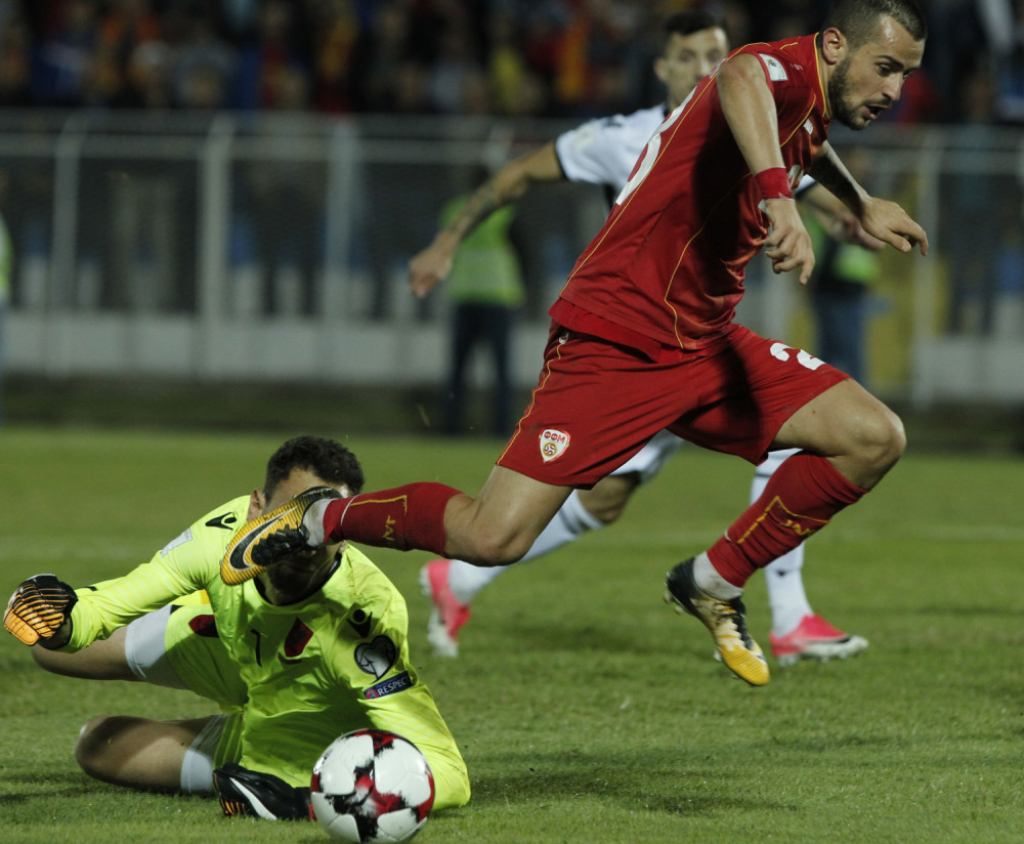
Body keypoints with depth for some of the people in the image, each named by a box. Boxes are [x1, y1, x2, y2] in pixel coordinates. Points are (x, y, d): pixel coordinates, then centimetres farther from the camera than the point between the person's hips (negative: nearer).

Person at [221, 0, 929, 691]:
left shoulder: (811, 107, 10)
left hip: (707, 345, 9)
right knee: (493, 539, -16)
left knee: (875, 438, -8)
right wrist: (777, 196, -59)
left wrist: (860, 203, 40)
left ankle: (714, 585, 8)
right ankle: (321, 520, 11)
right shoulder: (788, 68, -18)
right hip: (611, 341, -9)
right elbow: (740, 78, -47)